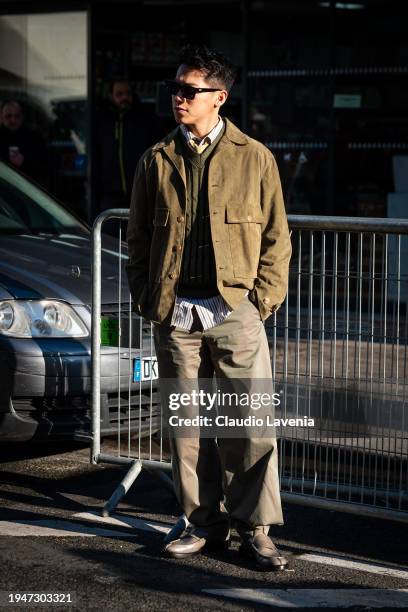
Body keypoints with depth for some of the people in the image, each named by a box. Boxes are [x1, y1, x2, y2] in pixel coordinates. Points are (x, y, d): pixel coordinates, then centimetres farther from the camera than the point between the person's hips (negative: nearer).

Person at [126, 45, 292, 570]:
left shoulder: (254, 158, 3)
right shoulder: (156, 161, 9)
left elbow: (276, 237, 5)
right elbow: (138, 238, 14)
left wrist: (263, 299, -3)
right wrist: (145, 298, 5)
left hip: (236, 310, -2)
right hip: (175, 313, 2)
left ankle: (255, 529, 6)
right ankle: (203, 524, 17)